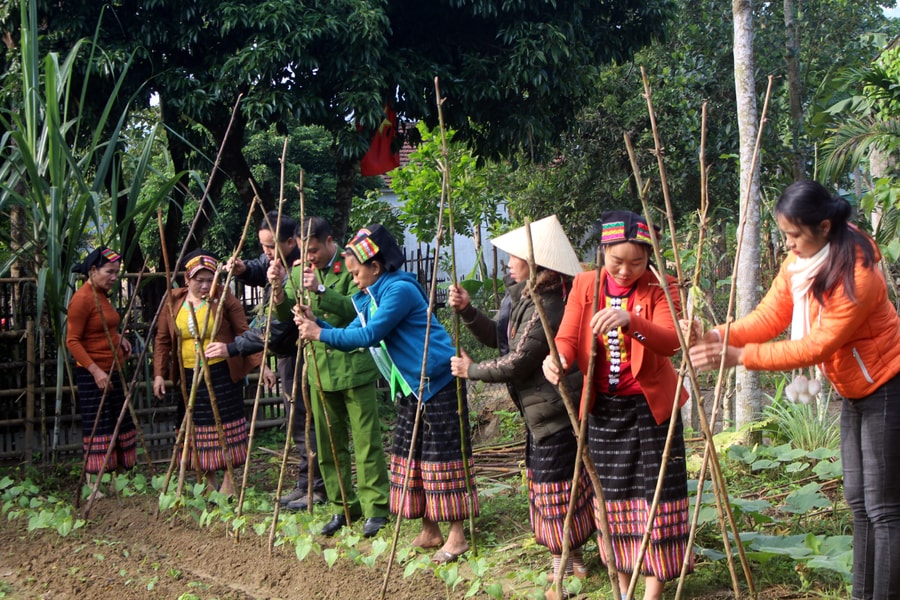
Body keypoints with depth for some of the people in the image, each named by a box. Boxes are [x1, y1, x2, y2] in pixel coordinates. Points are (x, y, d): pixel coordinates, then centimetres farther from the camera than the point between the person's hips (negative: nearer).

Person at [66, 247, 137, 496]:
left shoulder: (103, 295, 13)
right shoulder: (82, 298, -15)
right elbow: (72, 341, -18)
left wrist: (119, 338, 7)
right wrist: (95, 370, -24)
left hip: (113, 371, 9)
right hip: (93, 374, -9)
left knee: (118, 426, 12)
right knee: (97, 429, -5)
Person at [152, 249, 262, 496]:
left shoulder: (225, 298, -6)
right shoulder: (173, 301, 3)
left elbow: (244, 334, -7)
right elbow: (162, 340, 7)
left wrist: (259, 363, -15)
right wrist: (159, 373, 1)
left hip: (222, 373, -3)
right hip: (189, 375, 3)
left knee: (226, 425, 0)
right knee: (198, 428, 8)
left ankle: (229, 481, 12)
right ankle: (209, 483, 20)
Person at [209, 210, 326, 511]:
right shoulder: (275, 261, -1)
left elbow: (274, 330, -29)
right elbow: (259, 270, 21)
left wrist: (233, 348, -29)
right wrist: (243, 269, -4)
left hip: (297, 356, -10)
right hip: (287, 354, 10)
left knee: (302, 421, -4)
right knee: (298, 421, 16)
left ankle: (317, 489, 5)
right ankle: (306, 485, 26)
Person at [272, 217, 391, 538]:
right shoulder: (300, 270, 7)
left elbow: (358, 309, -21)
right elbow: (286, 315, 2)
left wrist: (320, 291, -30)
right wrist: (279, 288, -17)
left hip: (354, 366, -6)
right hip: (319, 369, 6)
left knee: (366, 440, -2)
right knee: (329, 444, 11)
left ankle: (376, 508, 5)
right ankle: (343, 507, 21)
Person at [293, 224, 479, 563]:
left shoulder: (400, 290, -18)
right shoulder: (369, 299, 11)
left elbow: (369, 335, -23)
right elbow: (350, 337, 9)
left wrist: (321, 334, -17)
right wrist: (314, 323, -4)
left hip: (439, 382, -10)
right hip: (410, 389, 10)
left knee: (442, 455, -6)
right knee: (410, 455, 10)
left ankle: (457, 535, 2)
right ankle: (429, 532, 20)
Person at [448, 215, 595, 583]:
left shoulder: (546, 309, -24)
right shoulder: (526, 298, 8)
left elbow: (515, 364, -22)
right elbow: (497, 338, 11)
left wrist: (471, 370, -8)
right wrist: (467, 310, -3)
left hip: (554, 412, -11)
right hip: (544, 411, 11)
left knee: (554, 485, 1)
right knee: (545, 479, 18)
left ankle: (565, 559, 15)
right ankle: (568, 556, 30)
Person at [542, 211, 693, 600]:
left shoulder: (660, 289, -9)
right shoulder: (585, 286, 1)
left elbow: (671, 341, -26)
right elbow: (567, 338, -9)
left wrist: (630, 321, -45)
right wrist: (557, 358, -33)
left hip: (652, 407, -3)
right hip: (603, 407, 3)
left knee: (656, 495, -2)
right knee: (613, 496, 12)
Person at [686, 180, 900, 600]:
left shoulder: (856, 273, -27)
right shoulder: (798, 260, -2)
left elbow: (818, 345, -27)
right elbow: (770, 316, -6)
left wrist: (741, 356, -30)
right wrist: (720, 336, -24)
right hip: (854, 392, 9)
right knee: (859, 501, 12)